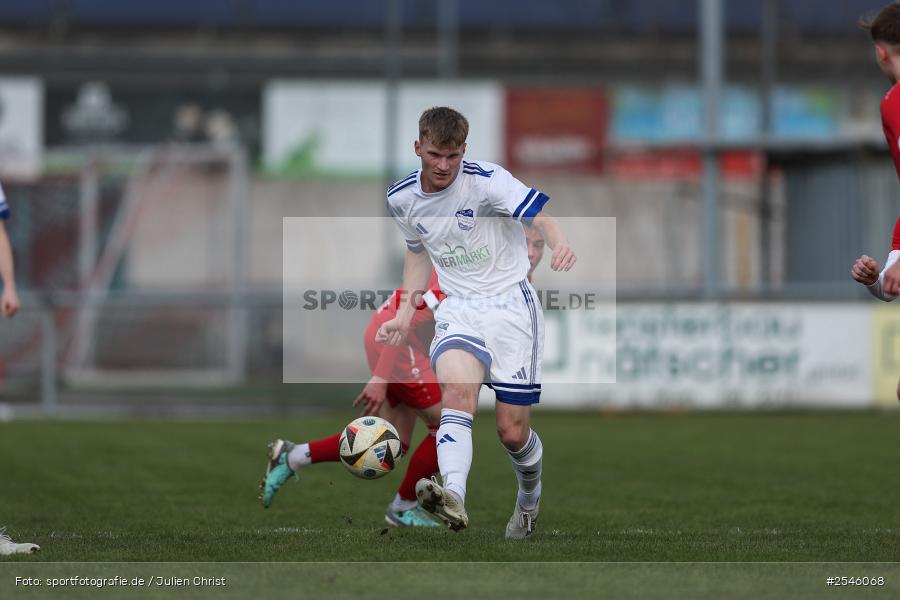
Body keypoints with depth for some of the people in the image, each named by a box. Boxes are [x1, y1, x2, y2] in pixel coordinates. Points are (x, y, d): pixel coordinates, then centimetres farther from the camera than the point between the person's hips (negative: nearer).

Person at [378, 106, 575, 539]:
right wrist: (404, 316, 13)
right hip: (458, 308, 3)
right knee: (457, 389, -30)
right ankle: (453, 497, -51)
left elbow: (539, 214, -28)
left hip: (510, 304, -3)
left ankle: (530, 499, 33)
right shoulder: (402, 198, 3)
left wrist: (560, 245, -50)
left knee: (512, 432, -1)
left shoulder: (487, 180, -14)